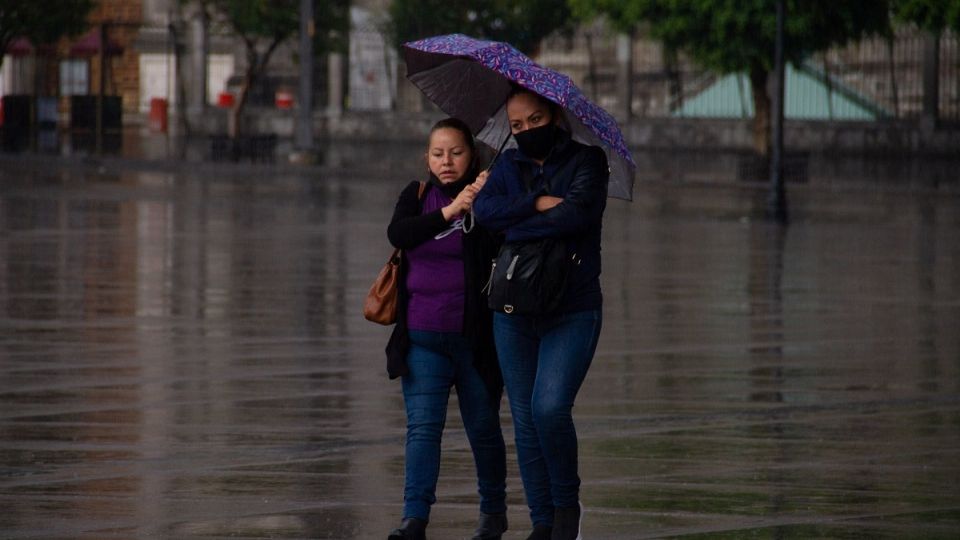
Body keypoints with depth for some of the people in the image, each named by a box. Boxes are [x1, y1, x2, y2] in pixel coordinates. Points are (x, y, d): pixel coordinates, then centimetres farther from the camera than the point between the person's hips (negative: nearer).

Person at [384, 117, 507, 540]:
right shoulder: (417, 196, 6)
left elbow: (501, 249, -15)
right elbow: (398, 234, -14)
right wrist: (449, 212, -27)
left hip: (475, 338, -2)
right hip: (423, 338, 2)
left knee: (483, 429, 9)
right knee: (422, 426, -8)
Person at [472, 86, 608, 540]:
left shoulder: (585, 162, 0)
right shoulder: (508, 166, 11)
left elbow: (579, 214, -18)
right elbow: (483, 210, -6)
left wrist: (514, 226, -12)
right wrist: (538, 205, -17)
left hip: (572, 311, -4)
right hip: (514, 314, 4)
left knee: (550, 408, -20)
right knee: (525, 421, 3)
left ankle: (567, 502, 2)